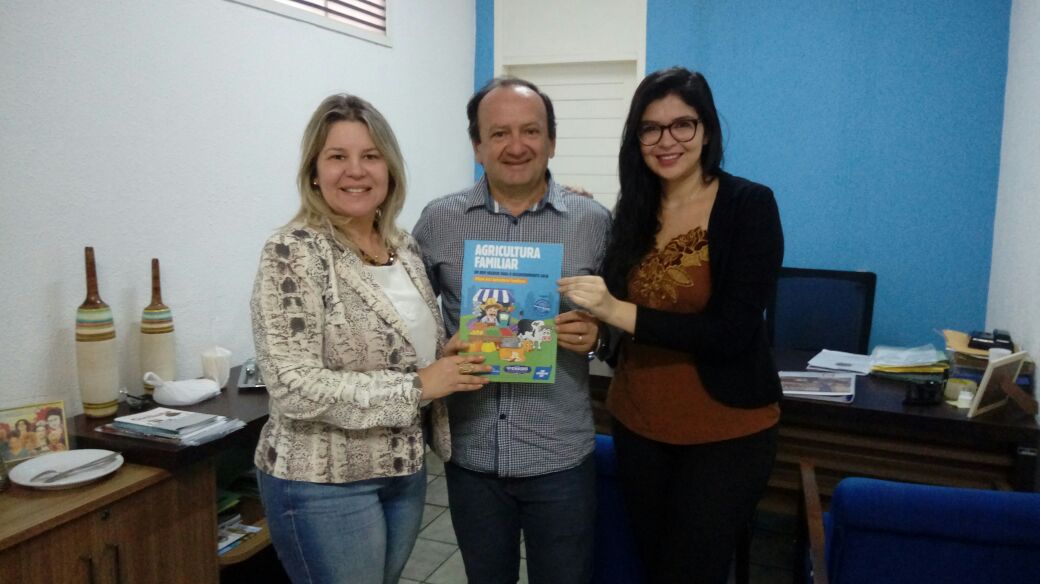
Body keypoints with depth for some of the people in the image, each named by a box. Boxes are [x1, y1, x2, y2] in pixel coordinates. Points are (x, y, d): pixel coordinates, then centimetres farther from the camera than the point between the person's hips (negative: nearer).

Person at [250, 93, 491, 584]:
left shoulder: (405, 247, 3)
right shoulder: (292, 252, -16)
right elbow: (295, 387, -22)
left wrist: (457, 359, -4)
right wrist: (417, 386, -22)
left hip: (405, 471, 7)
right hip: (323, 484, -6)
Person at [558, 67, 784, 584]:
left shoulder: (749, 205, -12)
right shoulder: (632, 209, 1)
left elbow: (734, 331, -20)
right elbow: (612, 303, 5)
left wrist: (623, 313, -28)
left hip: (726, 432, -4)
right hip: (637, 423, 5)